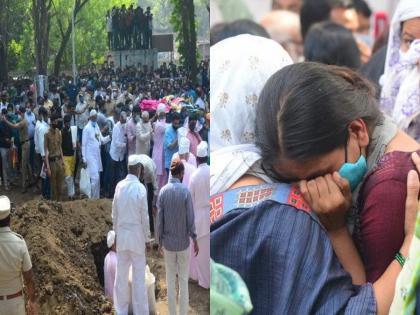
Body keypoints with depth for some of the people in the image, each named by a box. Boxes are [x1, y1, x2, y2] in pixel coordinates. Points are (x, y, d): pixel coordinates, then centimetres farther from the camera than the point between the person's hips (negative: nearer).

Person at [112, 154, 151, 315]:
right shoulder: (140, 188, -14)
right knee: (139, 276, 3)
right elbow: (144, 217, -10)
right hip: (137, 237, -4)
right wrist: (148, 239, -1)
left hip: (121, 237, 4)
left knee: (121, 275, 10)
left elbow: (114, 214, 6)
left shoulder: (119, 186, -1)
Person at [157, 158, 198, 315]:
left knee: (170, 280, 11)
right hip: (183, 242, -2)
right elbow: (190, 219, -12)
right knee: (183, 280, 8)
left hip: (168, 243, 2)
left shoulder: (162, 191, -8)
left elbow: (159, 219, -5)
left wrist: (160, 239, 9)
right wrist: (195, 240, 0)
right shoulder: (185, 191, -15)